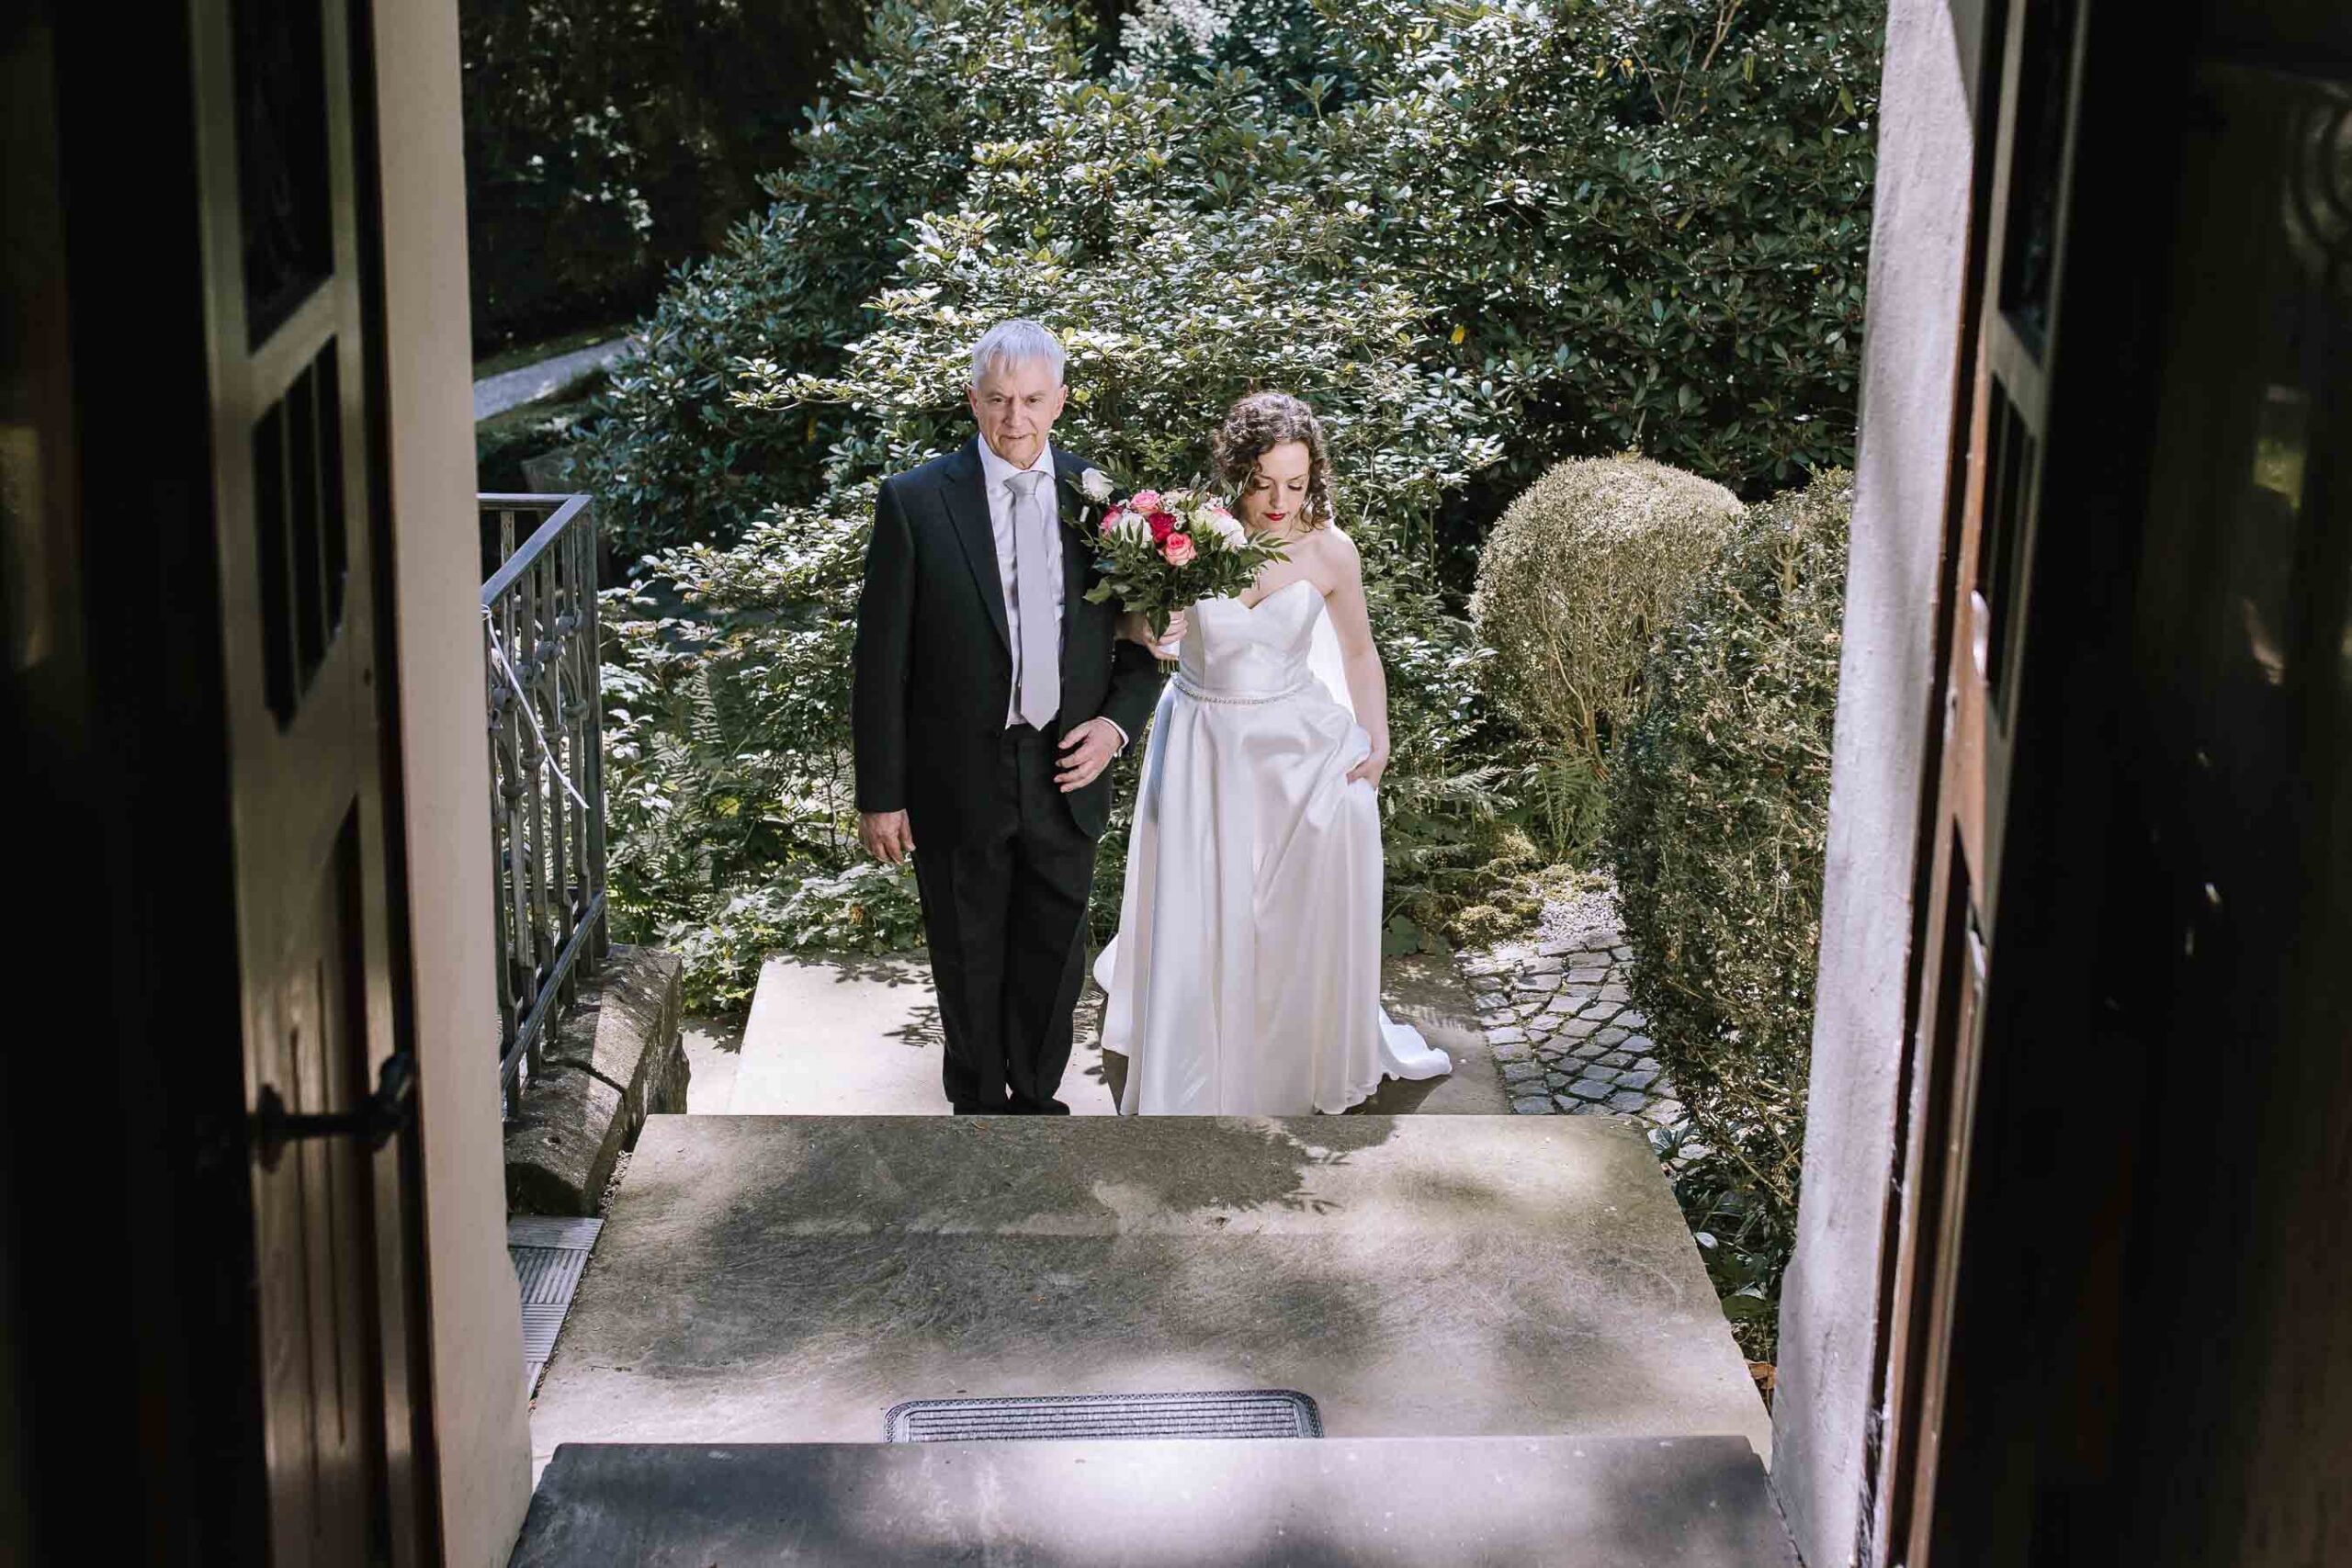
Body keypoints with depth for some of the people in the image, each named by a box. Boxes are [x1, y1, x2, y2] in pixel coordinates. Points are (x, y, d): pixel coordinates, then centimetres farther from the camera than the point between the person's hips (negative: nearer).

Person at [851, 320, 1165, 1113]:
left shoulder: (1099, 500, 0)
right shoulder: (915, 501, -9)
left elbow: (1141, 641, 9)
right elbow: (881, 659, -7)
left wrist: (1117, 723, -9)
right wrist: (879, 794, -7)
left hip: (1065, 774, 2)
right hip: (959, 780, -2)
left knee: (1054, 956, 15)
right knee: (968, 959, 13)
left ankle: (1036, 1093, 36)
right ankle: (978, 1104, 32)